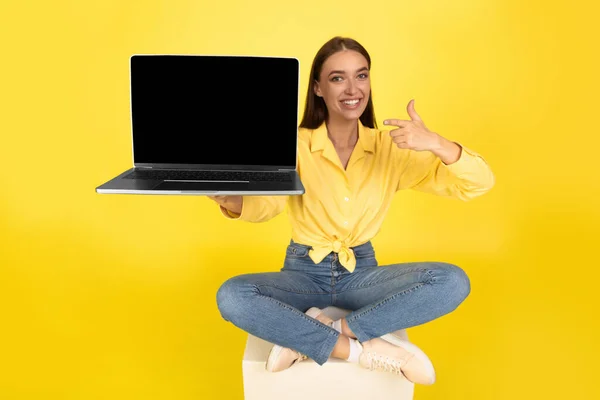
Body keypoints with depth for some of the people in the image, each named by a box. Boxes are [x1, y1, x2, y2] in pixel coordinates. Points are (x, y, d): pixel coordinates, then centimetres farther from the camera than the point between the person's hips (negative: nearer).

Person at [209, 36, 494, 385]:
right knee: (231, 296, -29)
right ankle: (365, 350, -23)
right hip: (304, 272, -1)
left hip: (362, 273, 2)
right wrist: (231, 202, -48)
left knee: (453, 281, -23)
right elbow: (267, 205, -24)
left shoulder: (390, 148, -5)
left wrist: (436, 143, -31)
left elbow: (480, 184, -11)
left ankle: (307, 338, -21)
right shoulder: (297, 145, -8)